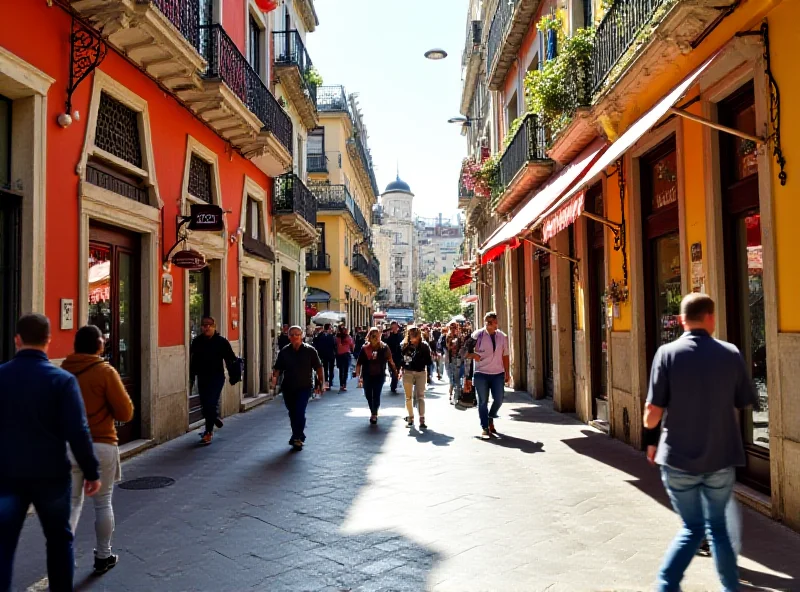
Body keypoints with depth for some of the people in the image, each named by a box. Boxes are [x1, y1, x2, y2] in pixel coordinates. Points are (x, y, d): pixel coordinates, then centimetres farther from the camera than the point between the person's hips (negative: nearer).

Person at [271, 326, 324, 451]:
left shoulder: (310, 350, -3)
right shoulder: (284, 352, 4)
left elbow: (318, 367, 2)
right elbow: (278, 368, 7)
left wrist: (320, 383, -1)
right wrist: (275, 376, -13)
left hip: (304, 387, -4)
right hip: (288, 388, 4)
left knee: (299, 412, -14)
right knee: (292, 413, 13)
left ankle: (297, 437, -3)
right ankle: (298, 436, 30)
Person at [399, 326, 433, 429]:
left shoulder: (424, 346, -2)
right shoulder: (404, 346, -1)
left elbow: (428, 360, 1)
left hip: (421, 372, -1)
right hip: (408, 372, 1)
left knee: (420, 396, -2)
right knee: (408, 396, 9)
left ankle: (422, 420, -3)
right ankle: (410, 417, 23)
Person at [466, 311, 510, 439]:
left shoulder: (502, 337, 4)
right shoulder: (478, 335, -6)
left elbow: (505, 355, 8)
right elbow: (467, 351, -2)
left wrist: (507, 373, 7)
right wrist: (473, 355, -24)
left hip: (498, 373, 3)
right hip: (481, 373, -3)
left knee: (498, 399, 3)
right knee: (483, 401, 2)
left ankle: (491, 418, 32)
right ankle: (485, 428, 10)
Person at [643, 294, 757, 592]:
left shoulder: (667, 353, -10)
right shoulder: (731, 354, -4)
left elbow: (653, 412, -12)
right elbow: (747, 404, 4)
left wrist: (651, 438, 8)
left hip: (679, 458, -1)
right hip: (721, 458, 1)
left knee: (692, 528, 15)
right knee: (717, 525, 21)